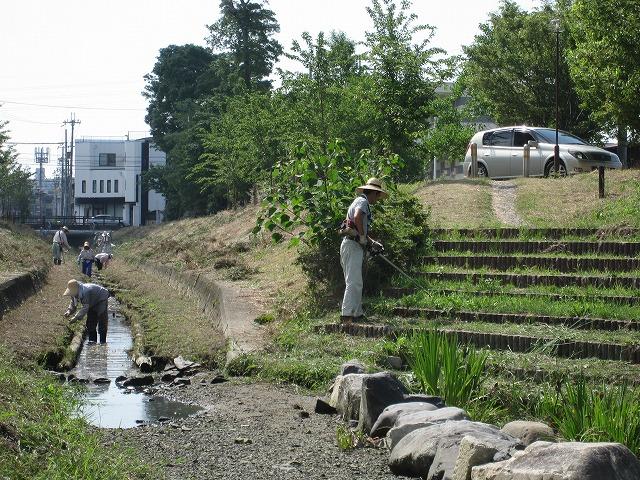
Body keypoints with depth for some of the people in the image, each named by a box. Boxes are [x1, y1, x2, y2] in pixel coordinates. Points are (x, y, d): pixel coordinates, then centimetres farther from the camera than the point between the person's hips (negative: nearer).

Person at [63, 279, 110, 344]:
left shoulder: (85, 292, -40)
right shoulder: (75, 293, -13)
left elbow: (85, 307, -40)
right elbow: (73, 303, 2)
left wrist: (77, 317, -43)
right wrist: (69, 311, -17)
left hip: (101, 300, -9)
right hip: (93, 303, 9)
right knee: (90, 324, 5)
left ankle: (103, 342, -13)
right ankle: (92, 341, 12)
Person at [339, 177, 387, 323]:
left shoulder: (362, 202, 26)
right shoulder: (362, 201, -6)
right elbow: (357, 217, -28)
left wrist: (373, 243, 26)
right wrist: (363, 237, -19)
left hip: (355, 246, 11)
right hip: (352, 245, -11)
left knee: (356, 283, 13)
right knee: (354, 282, -15)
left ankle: (357, 313, 17)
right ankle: (346, 314, -20)